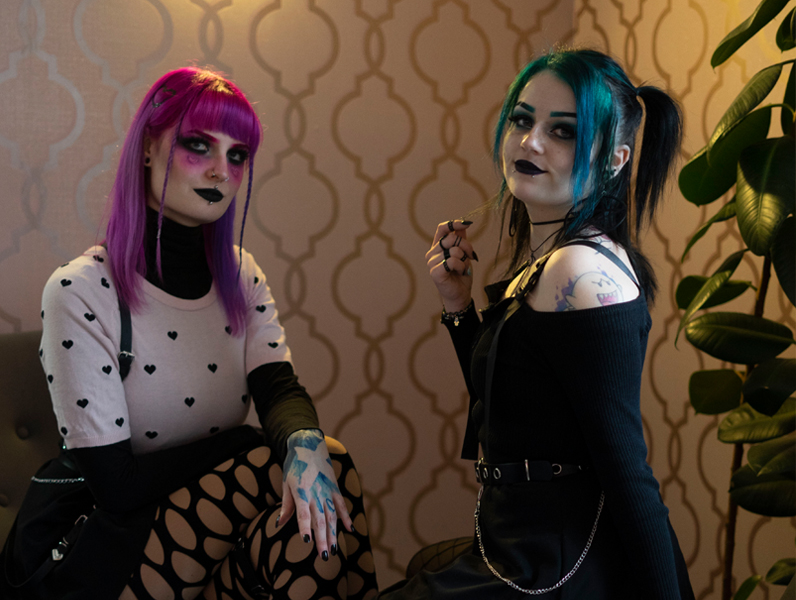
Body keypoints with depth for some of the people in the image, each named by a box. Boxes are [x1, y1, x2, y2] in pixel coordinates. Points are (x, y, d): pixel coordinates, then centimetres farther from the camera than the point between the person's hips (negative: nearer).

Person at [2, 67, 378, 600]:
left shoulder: (241, 277, 6)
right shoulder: (81, 292, -14)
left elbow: (280, 388, -9)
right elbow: (117, 485, -18)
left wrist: (304, 441, -32)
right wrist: (248, 444, -16)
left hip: (209, 524, 5)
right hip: (103, 550, -5)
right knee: (273, 465, -26)